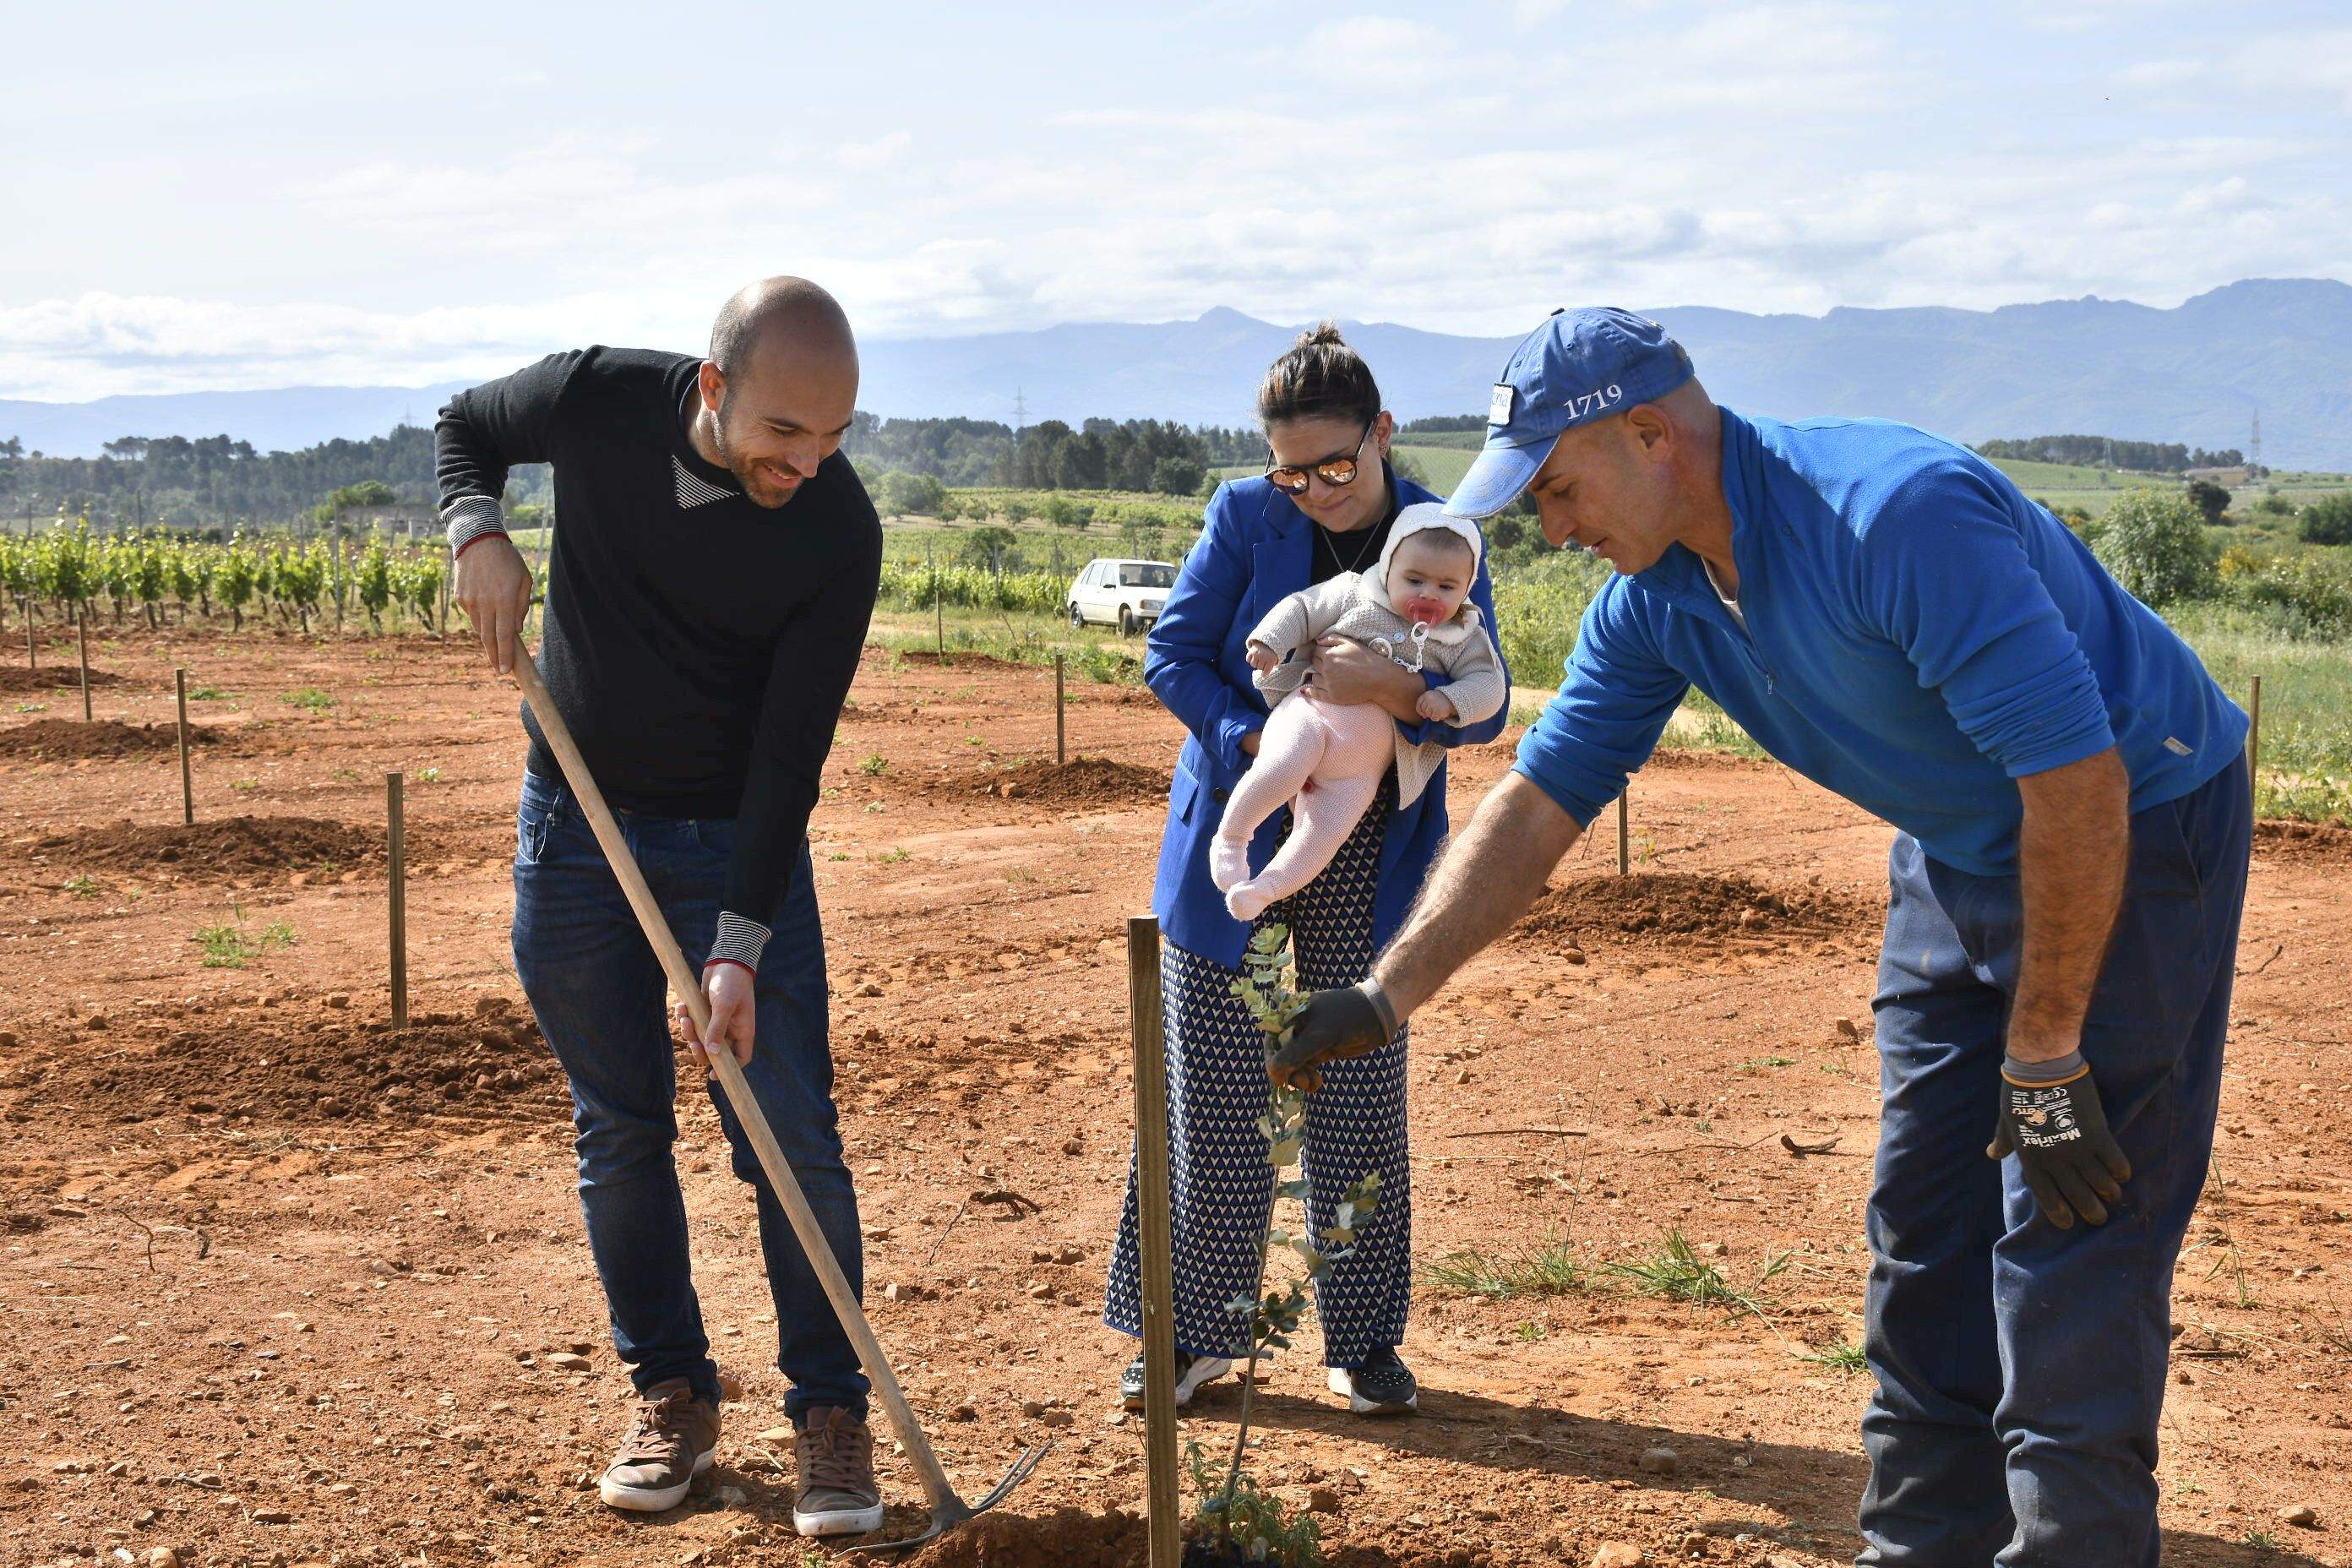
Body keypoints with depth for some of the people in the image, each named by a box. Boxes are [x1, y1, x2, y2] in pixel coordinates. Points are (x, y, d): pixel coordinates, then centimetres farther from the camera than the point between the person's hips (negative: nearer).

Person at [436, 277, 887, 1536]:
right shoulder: (602, 401, -16)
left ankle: (830, 1410, 8)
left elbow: (789, 755, -18)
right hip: (572, 830, 2)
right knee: (617, 1132, 8)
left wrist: (742, 946, -22)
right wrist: (477, 531, -14)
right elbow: (463, 427, 7)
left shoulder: (839, 530, -19)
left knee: (792, 1139, -5)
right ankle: (671, 1393, 22)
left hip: (737, 843, -2)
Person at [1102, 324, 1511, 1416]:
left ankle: (1364, 1340, 17)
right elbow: (1173, 656, -2)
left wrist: (1396, 691, -27)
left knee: (1361, 1100, 4)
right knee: (1209, 1098, 2)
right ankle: (1193, 1331, 15)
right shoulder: (1246, 518, -3)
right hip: (1234, 842, 0)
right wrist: (1261, 745, -18)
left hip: (1371, 861, 0)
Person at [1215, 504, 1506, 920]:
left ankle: (1263, 890, 2)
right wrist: (1270, 640, -10)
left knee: (1326, 833, -13)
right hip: (1310, 713, -2)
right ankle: (1231, 837, -11)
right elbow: (1302, 609, 8)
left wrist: (1450, 700, -18)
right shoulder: (1354, 594, 6)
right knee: (1282, 769, -32)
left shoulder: (1464, 640, 8)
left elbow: (1489, 684, 2)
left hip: (1365, 763, 2)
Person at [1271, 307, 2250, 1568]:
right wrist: (1385, 995, -6)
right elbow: (1538, 801, 2)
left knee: (2070, 1253, -12)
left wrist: (2044, 1060, -25)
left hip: (2134, 833, -8)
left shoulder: (1899, 516, -32)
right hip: (1958, 852, 8)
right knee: (1923, 1233, 12)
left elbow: (2080, 777, -32)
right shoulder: (1654, 599, -5)